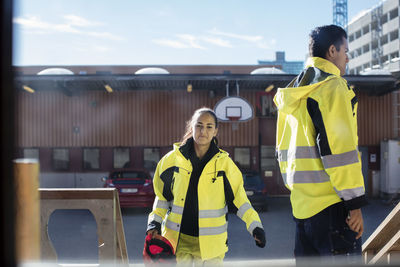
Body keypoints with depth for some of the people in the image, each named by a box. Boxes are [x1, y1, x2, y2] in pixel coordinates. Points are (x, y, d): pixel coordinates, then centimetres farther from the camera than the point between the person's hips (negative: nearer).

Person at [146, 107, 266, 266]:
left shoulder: (224, 163, -2)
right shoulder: (173, 159, 0)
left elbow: (238, 197, 3)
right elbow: (163, 195, 11)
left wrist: (255, 226, -6)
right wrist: (155, 222, -1)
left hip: (210, 243, 0)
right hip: (177, 239, 1)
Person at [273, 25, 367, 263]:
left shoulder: (294, 93, 18)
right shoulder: (333, 87, -8)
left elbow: (283, 151, 21)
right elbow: (340, 148, -16)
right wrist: (355, 203, -14)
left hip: (302, 204, 9)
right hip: (332, 205, -9)